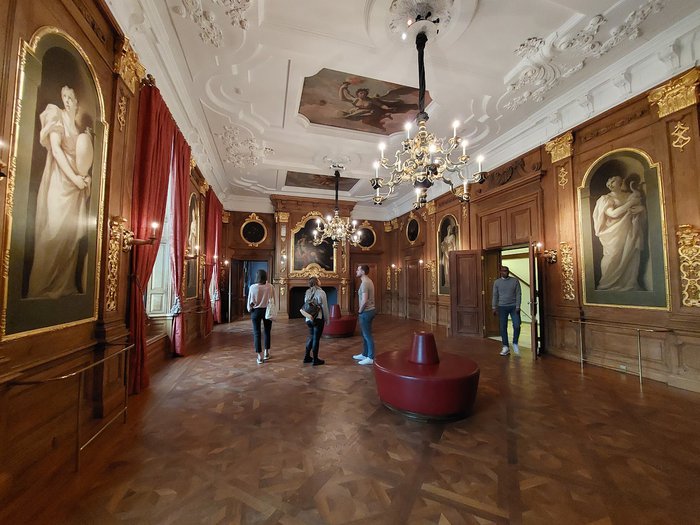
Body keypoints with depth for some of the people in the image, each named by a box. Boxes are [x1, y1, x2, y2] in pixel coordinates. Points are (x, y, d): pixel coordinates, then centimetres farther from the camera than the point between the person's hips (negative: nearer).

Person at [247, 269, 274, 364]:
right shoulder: (270, 287, -9)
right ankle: (266, 353, 26)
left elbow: (250, 301, -3)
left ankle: (260, 356, 8)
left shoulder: (253, 287, -10)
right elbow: (273, 300, -7)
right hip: (267, 311, 1)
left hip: (256, 311, -1)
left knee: (256, 333, 7)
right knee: (267, 332, 16)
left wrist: (249, 309, 14)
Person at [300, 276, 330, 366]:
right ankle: (315, 360, 11)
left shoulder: (307, 293, 7)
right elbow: (325, 307, -10)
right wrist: (327, 319, -1)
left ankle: (307, 357, 27)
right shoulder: (321, 292, -12)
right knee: (316, 339, 2)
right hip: (318, 319, -6)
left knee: (311, 337, 19)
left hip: (309, 319, 6)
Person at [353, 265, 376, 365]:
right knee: (365, 334, 18)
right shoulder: (368, 281, 12)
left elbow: (364, 300, -26)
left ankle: (371, 358, 8)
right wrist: (361, 310, 14)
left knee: (368, 335, -1)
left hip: (366, 312, -10)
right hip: (369, 310, 10)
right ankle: (364, 354, 29)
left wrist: (360, 311, -10)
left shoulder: (364, 283, -20)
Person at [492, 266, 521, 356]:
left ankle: (515, 344, 16)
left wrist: (518, 307, -9)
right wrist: (494, 308, 1)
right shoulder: (497, 282, 4)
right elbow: (495, 295, 6)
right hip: (502, 307, 1)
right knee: (503, 327, 3)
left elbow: (518, 294, -2)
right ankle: (505, 347, 14)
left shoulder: (515, 281, 0)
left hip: (513, 306, -1)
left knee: (517, 326, -8)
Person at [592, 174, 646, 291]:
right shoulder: (605, 199, 1)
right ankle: (608, 287, 1)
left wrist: (641, 208, -8)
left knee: (631, 261, -1)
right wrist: (630, 203, -12)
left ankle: (629, 286, 8)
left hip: (630, 235, 4)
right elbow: (613, 213, -13)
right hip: (614, 237, -4)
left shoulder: (630, 196, 12)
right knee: (613, 262, -6)